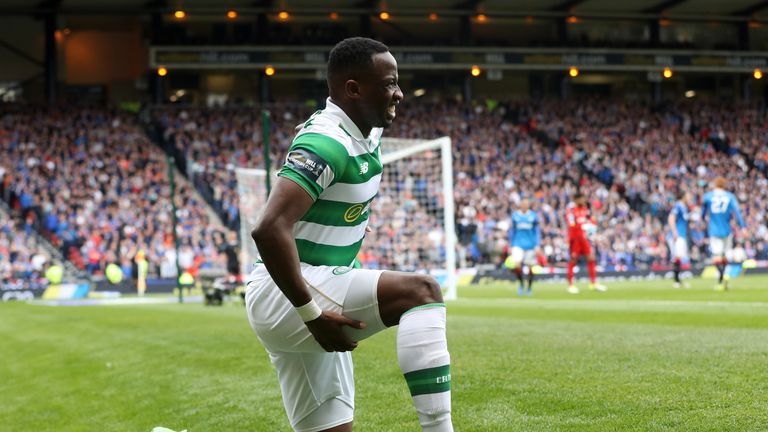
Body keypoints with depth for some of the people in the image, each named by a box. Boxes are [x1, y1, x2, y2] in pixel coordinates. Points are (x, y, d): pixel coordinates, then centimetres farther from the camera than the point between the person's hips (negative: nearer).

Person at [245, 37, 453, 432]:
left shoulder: (366, 134, 9)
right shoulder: (327, 143, -20)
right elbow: (270, 229, -30)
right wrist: (310, 312, -27)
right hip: (284, 296, -10)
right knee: (421, 291, -24)